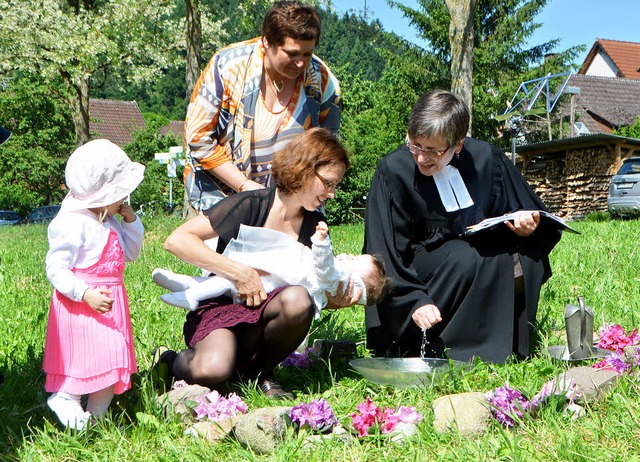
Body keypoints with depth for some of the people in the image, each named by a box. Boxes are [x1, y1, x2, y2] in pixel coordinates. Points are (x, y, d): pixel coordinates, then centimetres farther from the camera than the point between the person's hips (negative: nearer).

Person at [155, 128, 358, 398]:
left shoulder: (315, 224, 5)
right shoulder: (251, 206, -13)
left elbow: (314, 286, 12)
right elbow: (176, 241, -19)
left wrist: (336, 301, -12)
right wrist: (238, 272, -23)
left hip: (268, 318, 5)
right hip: (220, 308, -4)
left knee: (297, 300, -32)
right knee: (211, 370, -36)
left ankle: (260, 372, -4)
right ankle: (169, 361, 2)